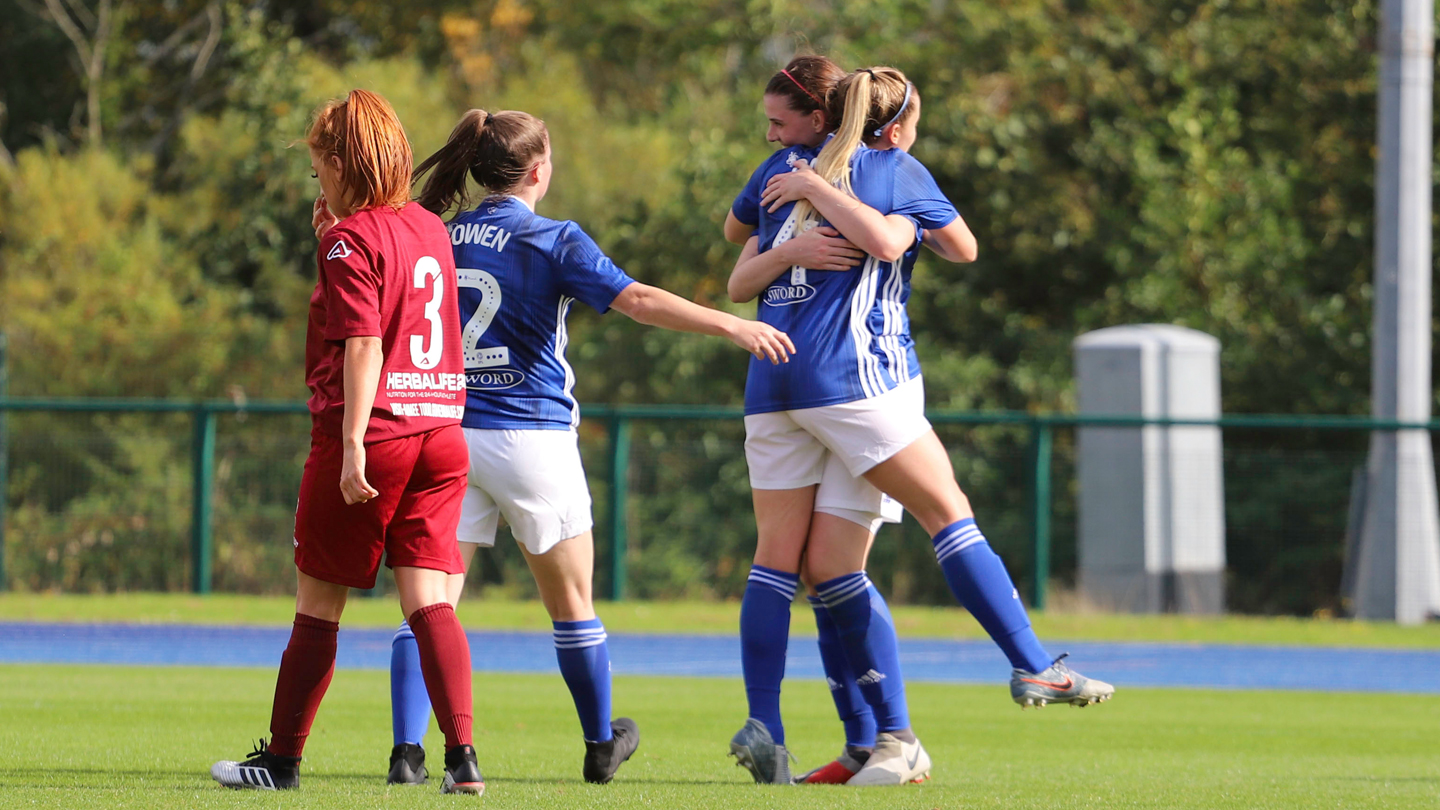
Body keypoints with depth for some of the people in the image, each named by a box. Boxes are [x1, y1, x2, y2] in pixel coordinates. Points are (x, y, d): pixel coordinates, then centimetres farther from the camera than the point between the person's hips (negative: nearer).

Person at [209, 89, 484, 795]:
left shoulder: (351, 240, -9)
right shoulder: (430, 229, 13)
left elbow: (363, 345, -19)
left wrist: (352, 443, -23)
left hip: (370, 432, -6)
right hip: (440, 430, 6)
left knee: (318, 602, 6)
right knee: (428, 598, 0)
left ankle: (282, 757, 15)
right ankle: (462, 755, -16)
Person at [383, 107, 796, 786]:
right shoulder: (553, 241, -7)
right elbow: (637, 300, -19)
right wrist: (731, 325, -24)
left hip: (448, 436, 3)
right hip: (530, 440, -3)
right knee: (572, 603, 13)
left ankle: (407, 749, -13)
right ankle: (601, 745, 26)